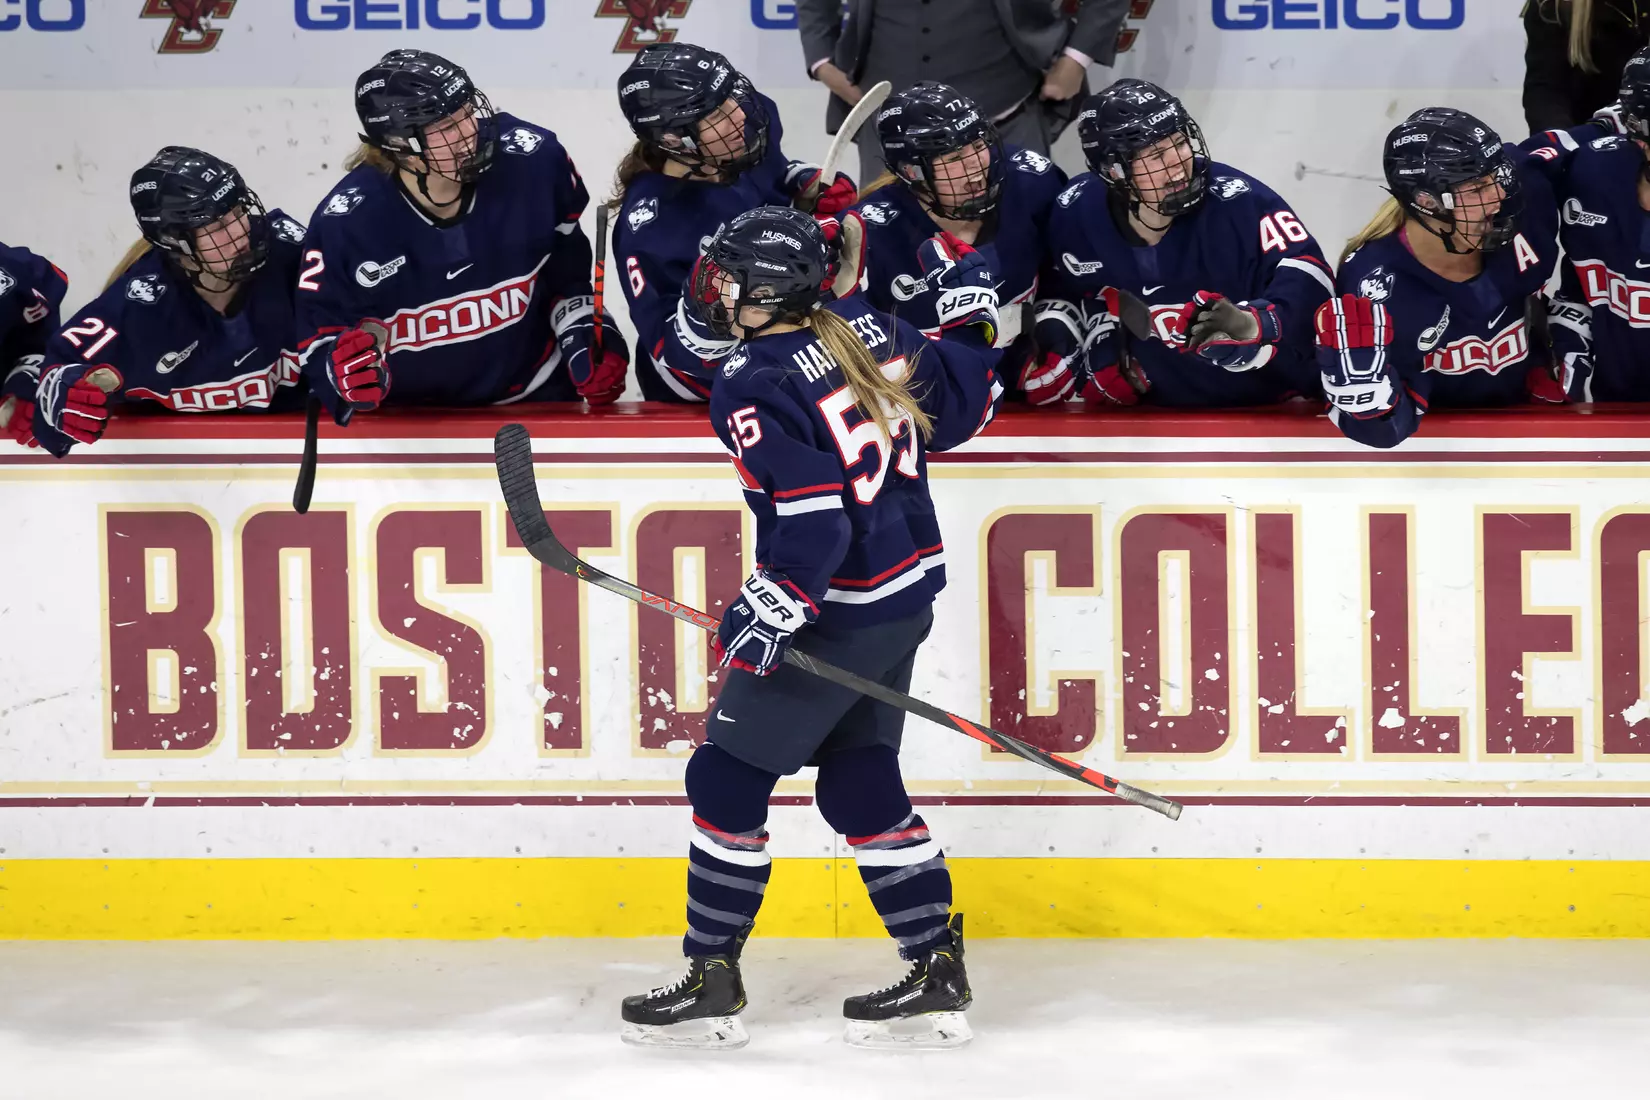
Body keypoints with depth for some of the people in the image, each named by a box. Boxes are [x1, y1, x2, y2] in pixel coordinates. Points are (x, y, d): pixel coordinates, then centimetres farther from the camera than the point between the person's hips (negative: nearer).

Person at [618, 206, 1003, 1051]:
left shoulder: (753, 390, -20)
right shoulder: (864, 329, 1)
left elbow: (811, 521, -26)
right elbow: (961, 405, 11)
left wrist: (769, 612, -22)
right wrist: (967, 298, 24)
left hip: (835, 616, -8)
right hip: (908, 593, 8)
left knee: (727, 778, 3)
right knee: (861, 781, 16)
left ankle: (711, 981, 8)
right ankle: (938, 974, 15)